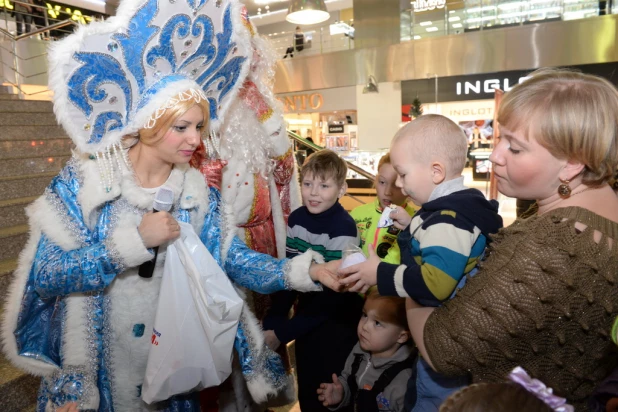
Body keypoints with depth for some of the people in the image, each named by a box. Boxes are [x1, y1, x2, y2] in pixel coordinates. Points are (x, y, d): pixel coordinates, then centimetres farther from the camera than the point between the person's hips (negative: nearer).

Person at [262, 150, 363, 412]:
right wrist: (272, 321, -8)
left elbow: (332, 294, -22)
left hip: (336, 324, -5)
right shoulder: (296, 218, -3)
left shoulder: (344, 227, -21)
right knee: (306, 390, 20)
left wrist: (282, 332, -21)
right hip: (306, 316, 5)